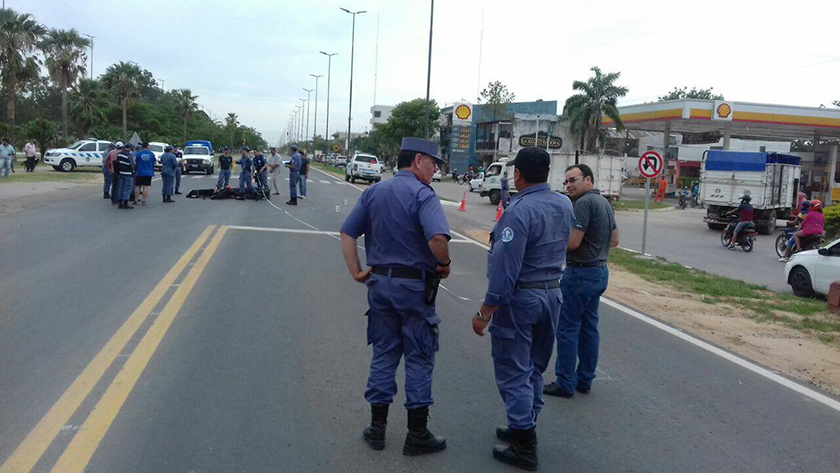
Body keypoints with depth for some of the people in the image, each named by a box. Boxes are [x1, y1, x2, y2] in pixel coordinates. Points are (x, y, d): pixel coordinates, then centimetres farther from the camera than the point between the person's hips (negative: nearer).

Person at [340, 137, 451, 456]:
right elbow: (437, 238, -30)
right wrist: (444, 265, -12)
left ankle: (377, 428, 23)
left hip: (380, 283, 6)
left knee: (383, 354, 15)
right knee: (419, 359, 6)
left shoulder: (374, 192, 8)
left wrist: (356, 272, 6)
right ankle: (417, 434, 15)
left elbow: (347, 232, 6)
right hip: (415, 286, -6)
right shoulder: (423, 194, -14)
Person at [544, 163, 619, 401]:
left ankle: (565, 384, 4)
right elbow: (614, 240, 19)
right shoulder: (605, 203, 13)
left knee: (567, 328, -2)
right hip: (600, 271, 10)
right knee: (589, 327, 15)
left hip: (580, 273, -10)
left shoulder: (584, 203, -18)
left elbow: (572, 243, -22)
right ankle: (584, 380, 23)